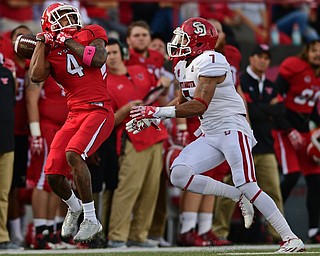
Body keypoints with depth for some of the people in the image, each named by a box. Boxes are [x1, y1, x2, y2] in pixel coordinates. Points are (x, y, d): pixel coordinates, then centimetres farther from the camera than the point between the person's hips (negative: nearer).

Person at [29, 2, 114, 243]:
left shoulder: (92, 33, 5)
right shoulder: (51, 52, 11)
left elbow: (97, 60, -12)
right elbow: (36, 76, -7)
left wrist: (69, 42, -6)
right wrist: (42, 42, 3)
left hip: (98, 111, -5)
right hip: (74, 116, 5)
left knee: (73, 153, -30)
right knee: (53, 175, -2)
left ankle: (91, 220, -20)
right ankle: (74, 208, 33)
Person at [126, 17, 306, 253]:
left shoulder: (210, 62, -17)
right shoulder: (184, 68, 12)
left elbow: (199, 106, -25)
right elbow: (184, 101, 28)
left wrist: (158, 112, -24)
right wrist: (152, 117, 14)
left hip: (232, 129, -9)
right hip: (210, 136, 9)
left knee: (247, 186, -17)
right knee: (179, 175, -8)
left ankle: (292, 240, -12)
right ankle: (237, 197, 2)